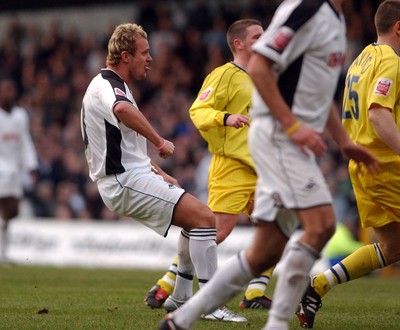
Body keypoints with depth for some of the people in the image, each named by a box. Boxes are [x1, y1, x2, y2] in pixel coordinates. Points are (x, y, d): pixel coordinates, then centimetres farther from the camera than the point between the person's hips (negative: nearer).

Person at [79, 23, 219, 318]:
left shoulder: (114, 86, 20)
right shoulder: (105, 86, -14)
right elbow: (122, 109, -41)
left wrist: (154, 169, 18)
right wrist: (160, 142, -32)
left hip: (134, 175, 11)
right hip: (126, 182, -11)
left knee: (196, 219, 22)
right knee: (205, 217, -18)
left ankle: (181, 296, 25)